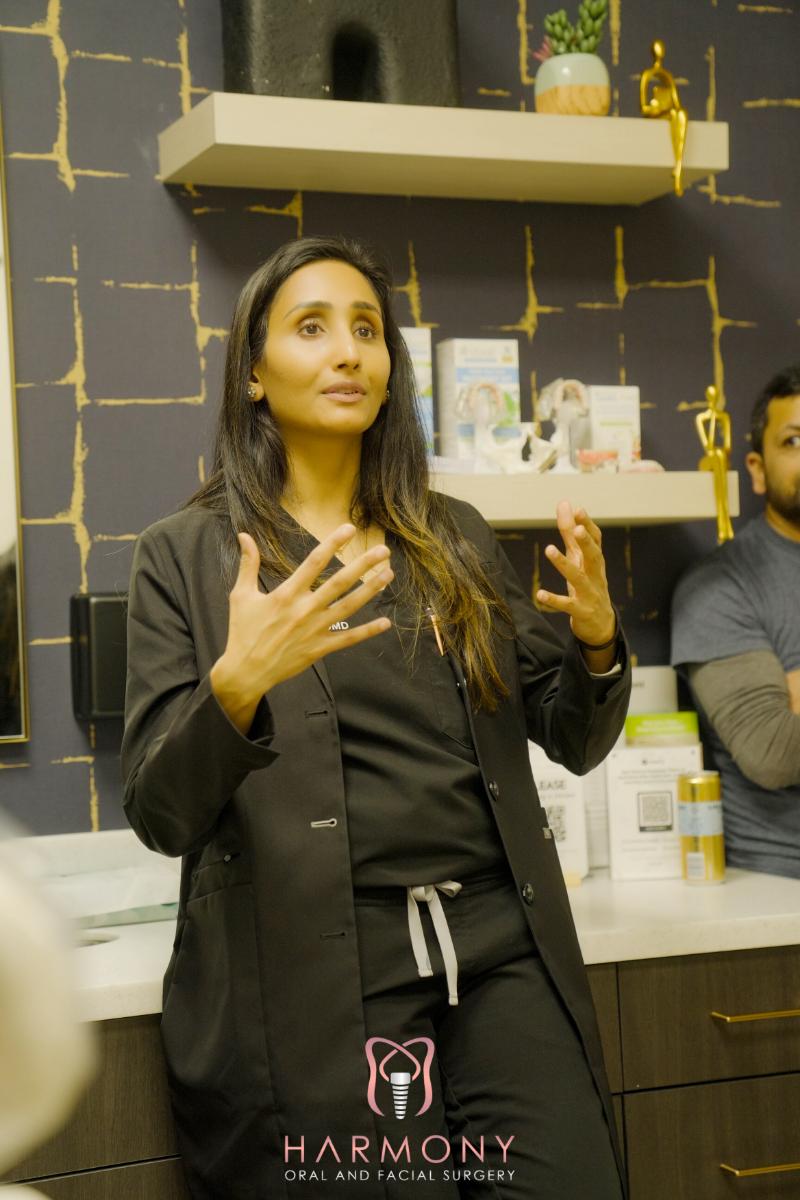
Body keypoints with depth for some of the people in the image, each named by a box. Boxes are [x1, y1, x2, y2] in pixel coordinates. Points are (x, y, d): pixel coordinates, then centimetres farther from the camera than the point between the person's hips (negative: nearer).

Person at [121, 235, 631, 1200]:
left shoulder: (454, 539, 14)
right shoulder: (184, 555, 2)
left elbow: (573, 742, 16)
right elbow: (159, 815, -5)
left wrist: (597, 640, -5)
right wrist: (236, 685, -24)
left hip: (501, 949, 4)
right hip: (316, 974, -3)